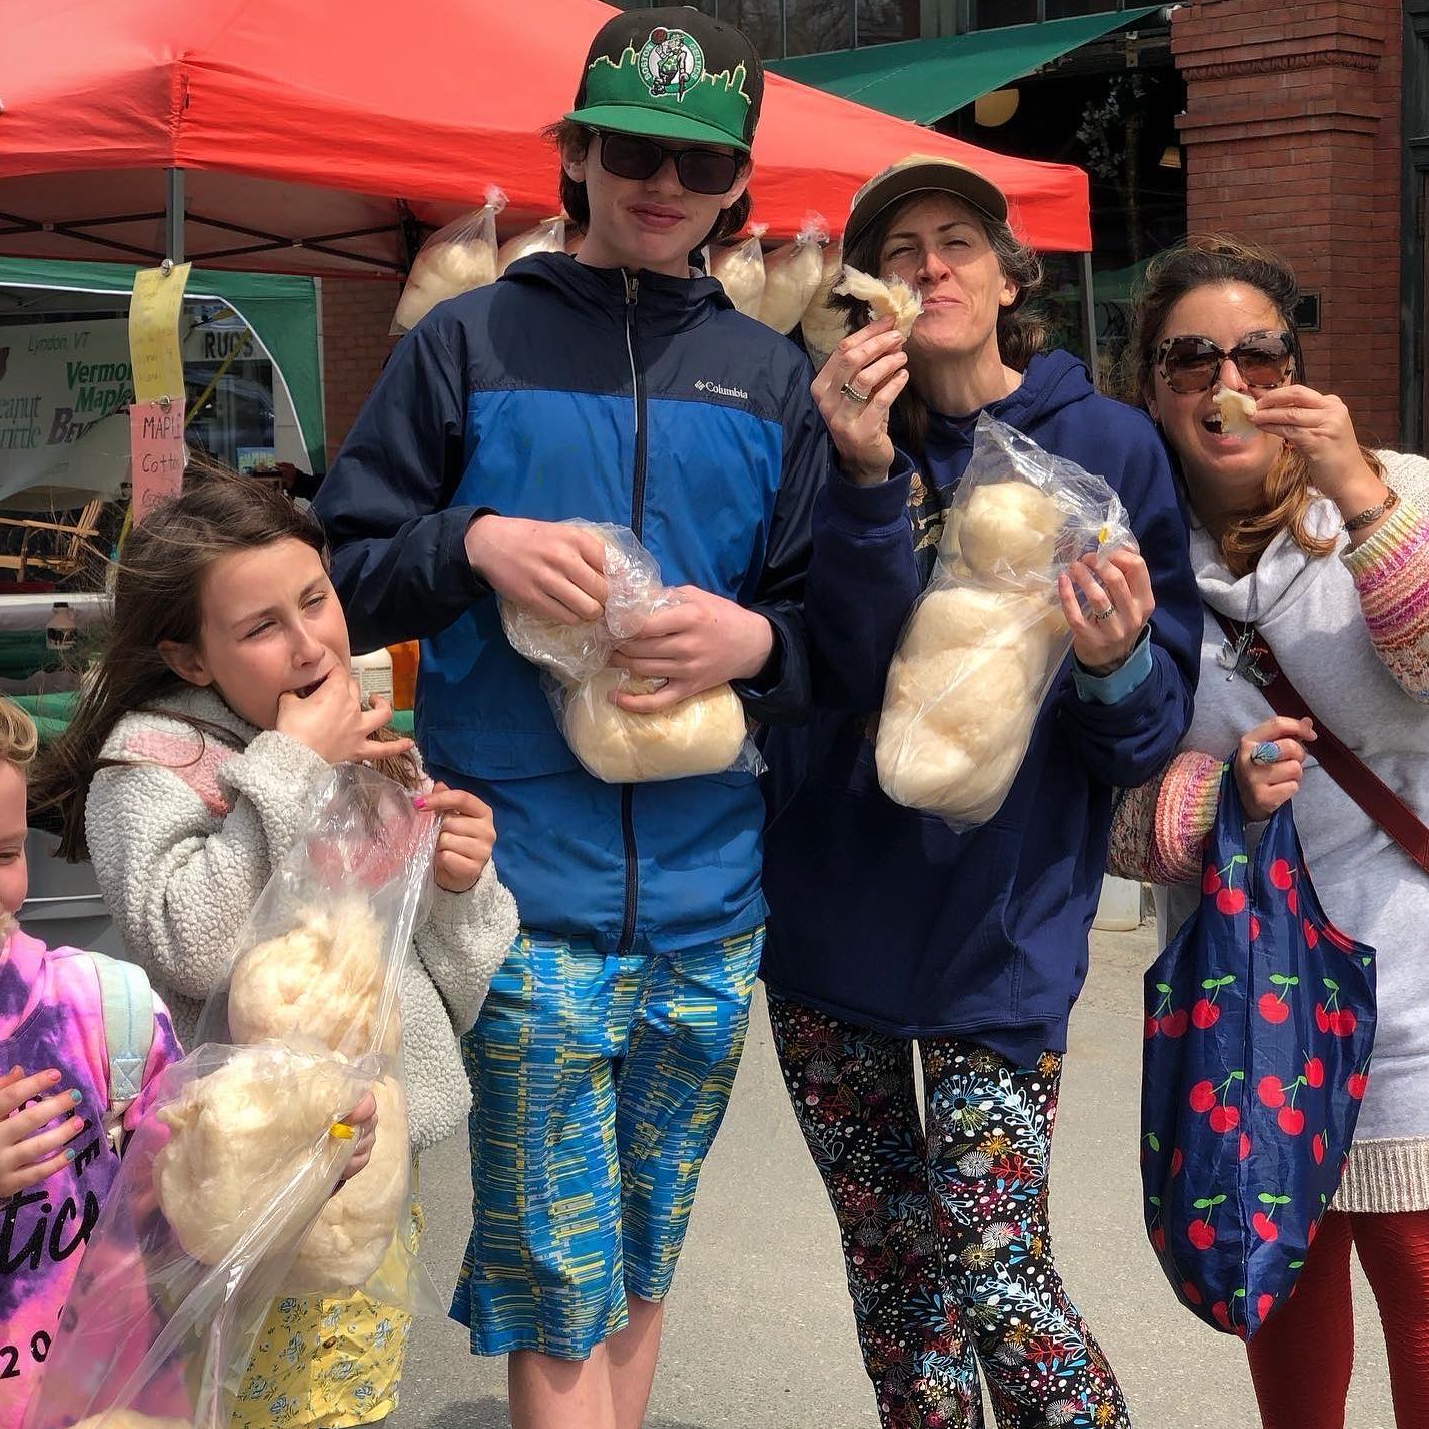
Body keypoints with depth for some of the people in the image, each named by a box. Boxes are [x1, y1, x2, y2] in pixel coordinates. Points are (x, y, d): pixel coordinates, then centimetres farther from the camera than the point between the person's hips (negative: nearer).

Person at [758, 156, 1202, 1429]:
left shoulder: (1107, 444, -3)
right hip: (830, 911, 3)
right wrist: (865, 477, -27)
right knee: (890, 1270, 14)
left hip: (1001, 927, -3)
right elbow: (853, 669, -15)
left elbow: (1159, 726, -2)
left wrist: (1115, 664, -24)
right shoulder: (845, 441, 1)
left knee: (995, 1279, -8)